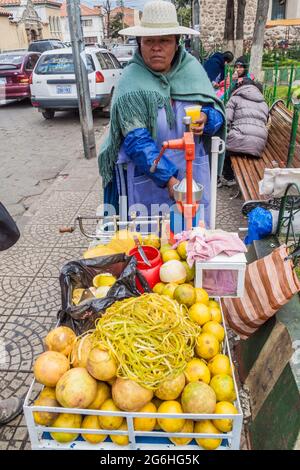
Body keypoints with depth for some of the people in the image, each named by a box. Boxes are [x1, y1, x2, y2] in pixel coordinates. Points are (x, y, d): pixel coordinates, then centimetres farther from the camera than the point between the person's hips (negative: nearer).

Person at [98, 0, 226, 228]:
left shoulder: (192, 69, -1)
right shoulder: (131, 83, -13)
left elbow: (218, 113, 3)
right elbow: (137, 141, -20)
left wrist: (205, 119, -21)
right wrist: (168, 179, -29)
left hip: (193, 173, 4)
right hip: (148, 180, -3)